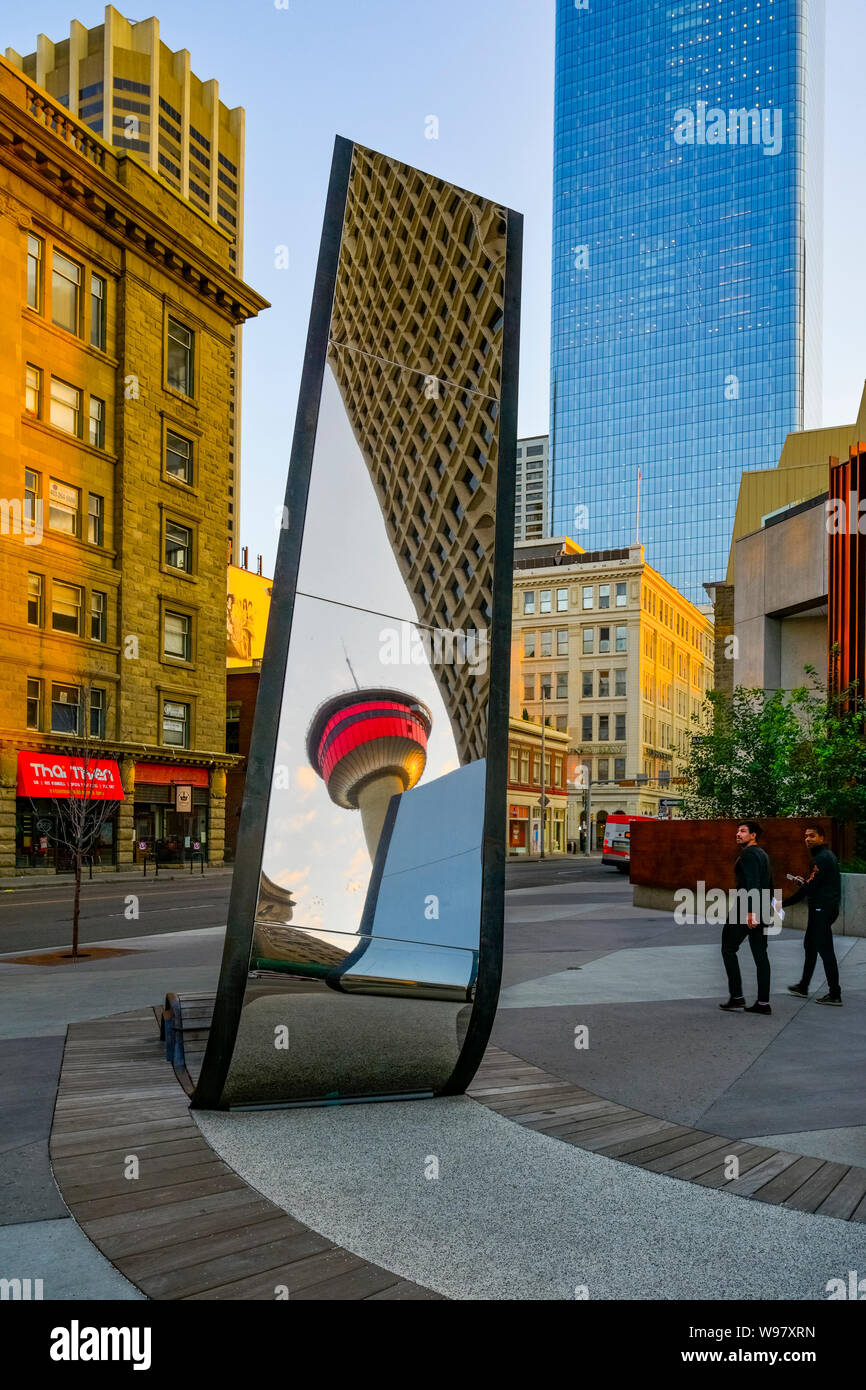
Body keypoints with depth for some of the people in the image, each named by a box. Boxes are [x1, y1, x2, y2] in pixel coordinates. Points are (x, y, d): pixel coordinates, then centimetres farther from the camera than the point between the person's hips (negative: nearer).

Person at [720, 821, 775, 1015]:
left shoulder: (748, 854, -12)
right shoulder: (763, 854, 19)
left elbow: (752, 883, -22)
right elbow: (769, 885, 23)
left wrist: (750, 911, -27)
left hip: (746, 908, -9)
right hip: (762, 912, 9)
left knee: (728, 949, 1)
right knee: (760, 954, 8)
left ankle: (737, 998, -2)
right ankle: (763, 1002, 7)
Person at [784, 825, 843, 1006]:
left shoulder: (822, 858, -17)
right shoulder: (827, 855, 16)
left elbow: (811, 887, -22)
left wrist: (783, 904, -22)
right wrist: (805, 882, 10)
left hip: (822, 909, -11)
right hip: (822, 908, 11)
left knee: (825, 950, -7)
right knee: (809, 945, 17)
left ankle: (834, 995, -4)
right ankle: (803, 987, 25)